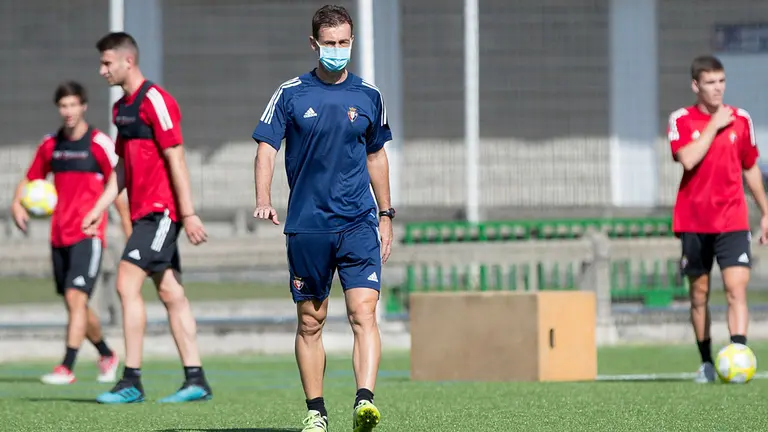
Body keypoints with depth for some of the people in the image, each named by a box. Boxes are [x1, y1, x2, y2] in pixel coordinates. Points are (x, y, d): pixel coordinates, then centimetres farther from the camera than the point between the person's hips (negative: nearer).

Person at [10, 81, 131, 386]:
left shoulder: (99, 144, -6)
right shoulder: (50, 145, 9)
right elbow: (29, 180, 19)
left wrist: (129, 233, -7)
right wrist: (17, 204, -2)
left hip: (88, 234, -6)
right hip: (59, 235, 6)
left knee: (76, 297, -17)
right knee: (74, 304, 12)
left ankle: (67, 367, -20)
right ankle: (107, 356, 32)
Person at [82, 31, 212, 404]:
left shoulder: (155, 101, -12)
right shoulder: (121, 108, 16)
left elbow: (175, 158, -15)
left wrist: (188, 213, -18)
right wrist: (100, 207, 15)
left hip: (161, 209, -9)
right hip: (144, 212, 9)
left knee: (128, 282, -14)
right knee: (170, 294, 7)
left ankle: (131, 382, -13)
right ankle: (195, 380, 8)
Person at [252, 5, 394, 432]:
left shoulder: (368, 96, 8)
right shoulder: (291, 94, 2)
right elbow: (266, 147, -2)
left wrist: (386, 215, 19)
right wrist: (263, 199, -18)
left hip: (358, 224, 0)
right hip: (306, 225, 0)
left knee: (363, 312, -15)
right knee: (310, 321, 5)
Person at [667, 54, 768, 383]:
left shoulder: (741, 119, 6)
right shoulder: (681, 120, -2)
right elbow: (688, 159, -21)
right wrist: (714, 125, -16)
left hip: (733, 222, 0)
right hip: (694, 223, 0)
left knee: (736, 288, -15)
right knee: (699, 294, 8)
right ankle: (706, 363, 20)